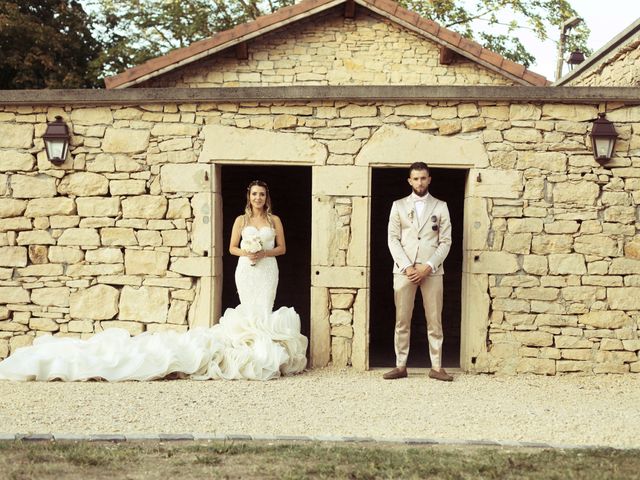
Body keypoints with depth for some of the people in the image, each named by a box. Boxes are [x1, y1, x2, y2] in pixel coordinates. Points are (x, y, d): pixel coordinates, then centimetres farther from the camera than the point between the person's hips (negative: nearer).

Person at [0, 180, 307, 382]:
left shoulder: (274, 220, 9)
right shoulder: (241, 220, 6)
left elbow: (282, 248, 8)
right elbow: (232, 247, 7)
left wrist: (264, 252, -9)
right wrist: (246, 253, -12)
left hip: (268, 269, 1)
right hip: (246, 269, -1)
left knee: (264, 313, -4)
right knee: (250, 313, -4)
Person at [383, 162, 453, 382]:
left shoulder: (440, 206, 9)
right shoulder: (399, 206, 10)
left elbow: (445, 241, 3)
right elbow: (393, 239, 4)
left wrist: (428, 266, -9)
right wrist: (407, 267, -9)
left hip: (431, 271, 0)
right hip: (404, 270, 0)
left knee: (434, 321, 0)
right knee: (402, 320, 0)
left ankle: (436, 367, 4)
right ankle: (401, 366, 5)